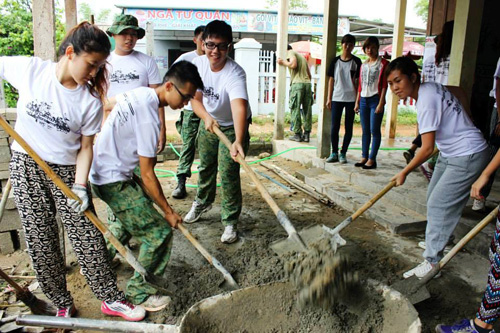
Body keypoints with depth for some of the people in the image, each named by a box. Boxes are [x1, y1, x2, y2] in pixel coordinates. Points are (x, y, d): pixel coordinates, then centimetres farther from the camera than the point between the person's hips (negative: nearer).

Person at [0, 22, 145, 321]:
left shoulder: (91, 102, -10)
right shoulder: (29, 69, -8)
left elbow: (85, 147, -6)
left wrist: (79, 186, -16)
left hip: (67, 172, -1)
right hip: (26, 166, 1)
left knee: (89, 239, 0)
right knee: (41, 243, 8)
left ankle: (111, 299, 18)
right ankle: (63, 305, 26)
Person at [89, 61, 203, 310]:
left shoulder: (140, 93, 2)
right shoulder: (149, 118, -26)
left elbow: (108, 104, 22)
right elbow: (147, 175, -23)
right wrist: (168, 211, -14)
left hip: (101, 170, 10)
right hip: (113, 180, -10)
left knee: (133, 216, 29)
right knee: (158, 232, -8)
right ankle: (138, 292, 8)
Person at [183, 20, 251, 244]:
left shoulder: (235, 73, -34)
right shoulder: (198, 64, -17)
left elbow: (239, 107, -51)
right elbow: (195, 99, -13)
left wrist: (238, 141, -66)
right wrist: (206, 117, -35)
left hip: (232, 127, -5)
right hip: (208, 122, 5)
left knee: (229, 175, -9)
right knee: (206, 167, 20)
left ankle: (230, 223, 9)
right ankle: (202, 203, 47)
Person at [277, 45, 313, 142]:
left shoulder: (290, 53, 6)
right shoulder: (302, 56, 29)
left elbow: (294, 64, -13)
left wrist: (283, 62, 0)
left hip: (297, 83, -7)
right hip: (307, 83, 7)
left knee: (295, 109, -3)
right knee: (307, 110, 5)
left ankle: (297, 134, -4)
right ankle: (307, 134, 7)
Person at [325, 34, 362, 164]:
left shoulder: (356, 62, 3)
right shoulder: (335, 61, 7)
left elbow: (358, 81, 3)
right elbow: (331, 80, 9)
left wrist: (358, 99, -3)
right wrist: (329, 98, 5)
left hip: (351, 99, -1)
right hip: (337, 98, 1)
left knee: (348, 128, 4)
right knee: (334, 126, 0)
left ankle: (343, 153, 13)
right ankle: (334, 153, 11)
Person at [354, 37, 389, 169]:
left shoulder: (383, 63, -1)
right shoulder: (364, 65, 16)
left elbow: (384, 85, -6)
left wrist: (381, 103, -13)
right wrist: (357, 102, 12)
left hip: (375, 99, -6)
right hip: (364, 100, 6)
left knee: (374, 131, -4)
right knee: (365, 131, 8)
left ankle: (372, 159, 0)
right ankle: (364, 157, 14)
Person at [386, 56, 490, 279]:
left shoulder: (427, 101, -27)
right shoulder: (430, 87, 2)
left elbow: (427, 149, -24)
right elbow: (459, 92, 22)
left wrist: (404, 172, -13)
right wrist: (457, 122, 22)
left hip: (468, 156, -10)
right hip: (450, 153, 10)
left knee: (439, 204, -10)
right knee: (434, 198, 19)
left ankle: (432, 262, -2)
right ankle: (438, 240, 38)